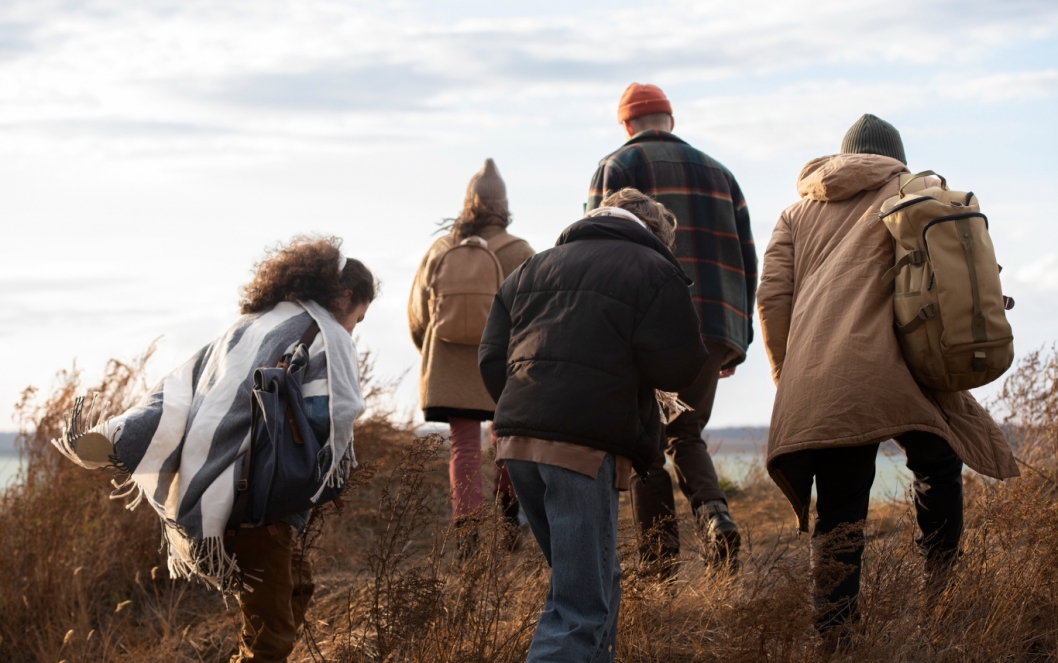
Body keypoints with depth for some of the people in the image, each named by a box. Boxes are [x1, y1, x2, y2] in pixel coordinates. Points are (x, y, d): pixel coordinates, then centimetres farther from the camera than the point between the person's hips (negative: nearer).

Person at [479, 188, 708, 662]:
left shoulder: (531, 269, 22)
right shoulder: (653, 270, 3)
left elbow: (492, 359, 15)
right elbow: (675, 368, -5)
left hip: (517, 440, 7)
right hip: (587, 446, -7)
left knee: (596, 583, 22)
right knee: (582, 606, -7)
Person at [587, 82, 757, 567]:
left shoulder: (616, 168, 5)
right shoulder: (718, 173, 20)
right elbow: (746, 260, 15)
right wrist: (738, 339, 18)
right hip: (715, 329, 4)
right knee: (685, 435, 17)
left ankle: (660, 567, -4)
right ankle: (714, 513, -11)